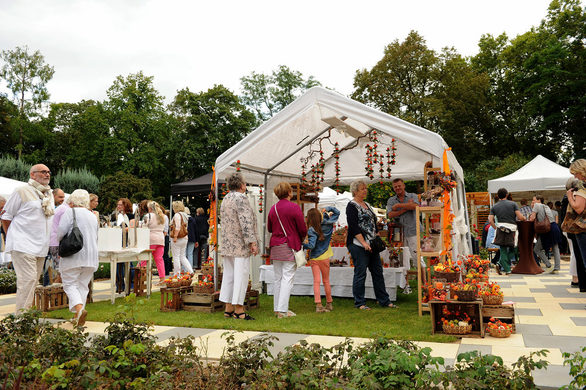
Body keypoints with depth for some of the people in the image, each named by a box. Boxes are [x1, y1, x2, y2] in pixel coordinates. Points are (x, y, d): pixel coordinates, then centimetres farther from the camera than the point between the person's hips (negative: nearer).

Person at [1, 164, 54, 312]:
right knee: (28, 279, -13)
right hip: (23, 245, -7)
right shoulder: (22, 191, -5)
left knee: (33, 280, 11)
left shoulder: (49, 194, 16)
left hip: (41, 247, 7)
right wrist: (13, 239, 1)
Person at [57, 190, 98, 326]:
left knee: (70, 284, 1)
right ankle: (78, 317, 10)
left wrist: (59, 244, 6)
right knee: (83, 285, 11)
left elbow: (60, 232, -13)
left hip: (74, 255, -5)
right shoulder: (93, 216, 17)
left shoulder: (70, 212, -4)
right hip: (91, 257, 6)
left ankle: (79, 308, -21)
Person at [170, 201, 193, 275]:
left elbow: (178, 227, -20)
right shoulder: (184, 215, 16)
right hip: (185, 238, 9)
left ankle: (177, 274, 2)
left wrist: (175, 236, -20)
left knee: (176, 257, -1)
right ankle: (191, 271, 5)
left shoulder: (177, 215, -10)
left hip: (178, 238, -9)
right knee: (182, 256, 13)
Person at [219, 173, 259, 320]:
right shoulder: (241, 198, -12)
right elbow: (246, 222, -19)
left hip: (227, 244, 9)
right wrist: (252, 242, -19)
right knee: (241, 276, -5)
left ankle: (228, 308, 15)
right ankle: (238, 310, -2)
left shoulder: (225, 199, 16)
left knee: (229, 275, 10)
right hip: (240, 246, -9)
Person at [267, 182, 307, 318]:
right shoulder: (294, 207, -11)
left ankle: (277, 308, 18)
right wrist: (301, 238, 12)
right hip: (290, 246, -6)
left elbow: (269, 228, 15)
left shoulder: (273, 208, 6)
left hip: (275, 246, 6)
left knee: (278, 278, 12)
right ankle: (283, 310, -3)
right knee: (287, 278, -2)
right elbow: (303, 229, -7)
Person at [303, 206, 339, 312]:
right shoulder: (328, 225, -4)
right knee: (326, 281, 14)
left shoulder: (312, 230, -16)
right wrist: (326, 210, 8)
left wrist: (302, 245, -10)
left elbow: (311, 245, -23)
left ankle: (318, 305, -9)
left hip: (314, 258, -3)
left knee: (316, 281, -1)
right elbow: (337, 212, 10)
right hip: (324, 257, 3)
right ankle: (329, 304, 23)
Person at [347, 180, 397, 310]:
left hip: (371, 245, 9)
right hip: (358, 245, -8)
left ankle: (384, 300, 17)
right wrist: (364, 243, -21)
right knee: (360, 273, -3)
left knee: (378, 272, 10)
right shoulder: (352, 206, -8)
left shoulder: (367, 205, 18)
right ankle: (359, 303, 7)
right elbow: (353, 227, -16)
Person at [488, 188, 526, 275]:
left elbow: (490, 220, 0)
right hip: (512, 228, -2)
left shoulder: (494, 207, 10)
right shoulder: (513, 204, 5)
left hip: (501, 229, 2)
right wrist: (524, 218, 19)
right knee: (512, 249, 11)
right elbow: (520, 217, -2)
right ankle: (501, 264, -1)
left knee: (503, 250, 6)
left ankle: (507, 269, -1)